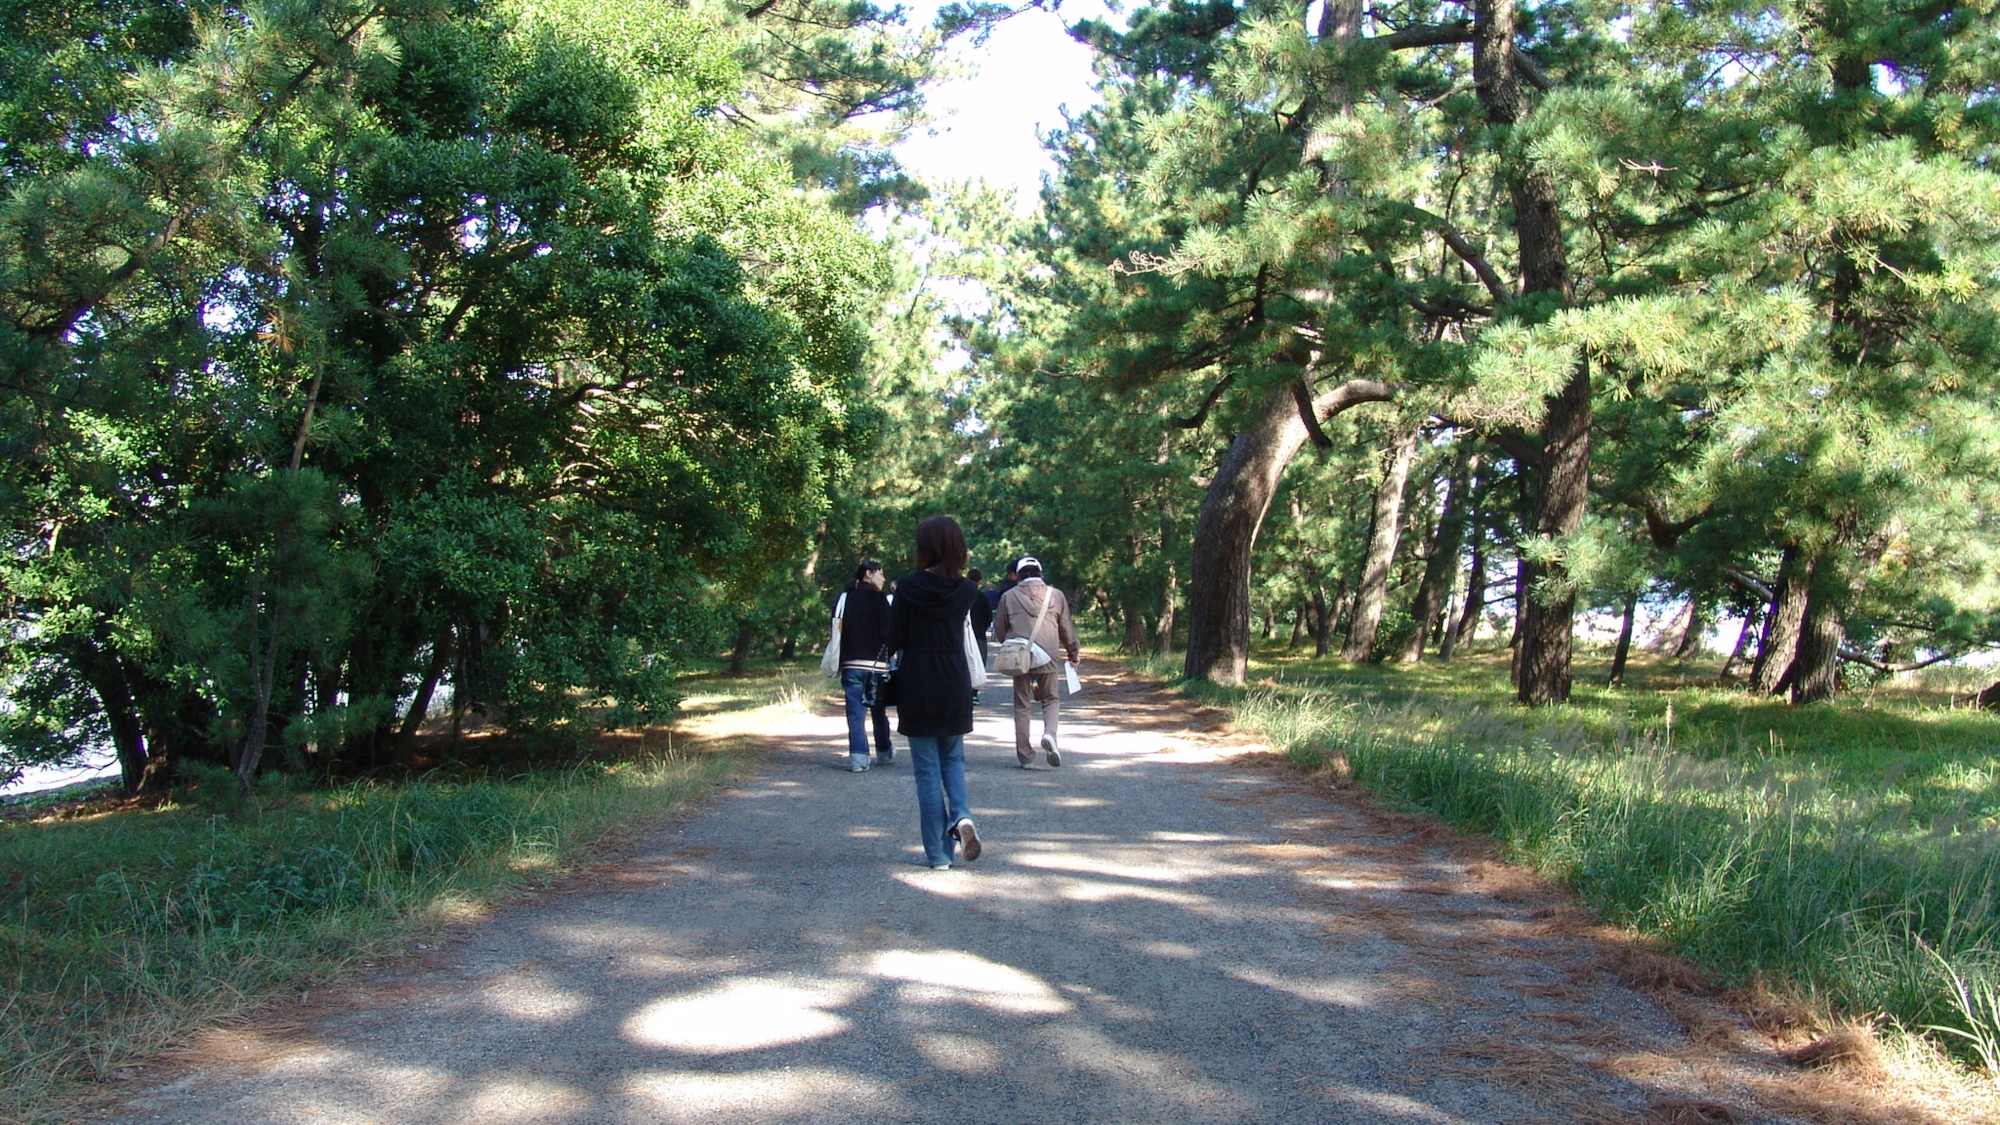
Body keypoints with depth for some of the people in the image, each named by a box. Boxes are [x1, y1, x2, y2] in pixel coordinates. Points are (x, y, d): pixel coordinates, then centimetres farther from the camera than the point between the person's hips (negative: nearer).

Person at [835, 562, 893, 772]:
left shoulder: (846, 597, 7)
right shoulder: (879, 598, -3)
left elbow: (838, 630, 4)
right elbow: (887, 632, -9)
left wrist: (839, 662, 7)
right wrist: (888, 654, 7)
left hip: (851, 665, 2)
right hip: (876, 664, -2)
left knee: (856, 713, -1)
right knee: (879, 711, 14)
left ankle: (858, 757, -9)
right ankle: (884, 752, 27)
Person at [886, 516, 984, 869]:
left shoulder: (907, 587, -11)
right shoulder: (965, 590, -4)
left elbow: (894, 642, -8)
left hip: (917, 689, -2)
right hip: (955, 687, 2)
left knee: (927, 770, 5)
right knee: (953, 759, 21)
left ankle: (938, 853, 6)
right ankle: (962, 816, -6)